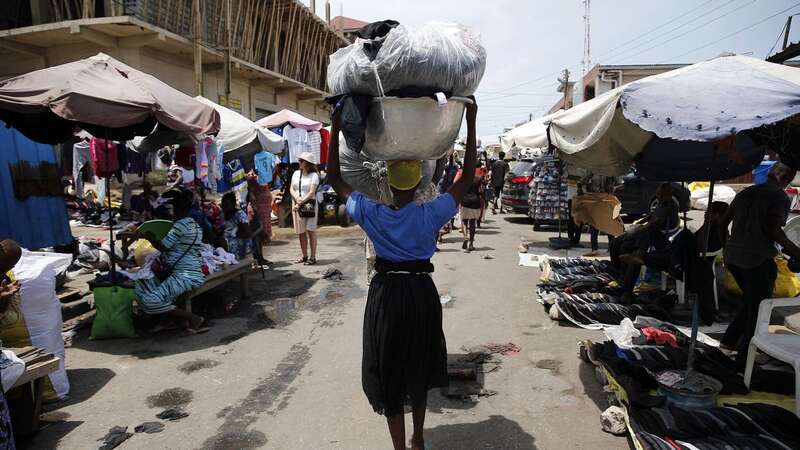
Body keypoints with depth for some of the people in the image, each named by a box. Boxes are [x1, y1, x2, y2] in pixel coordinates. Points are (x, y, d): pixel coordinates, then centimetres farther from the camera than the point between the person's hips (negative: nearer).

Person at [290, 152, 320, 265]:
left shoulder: (314, 175, -3)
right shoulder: (296, 173, 14)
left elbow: (312, 192, -11)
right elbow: (291, 189, 9)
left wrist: (301, 203, -16)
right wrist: (296, 198, -10)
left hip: (309, 205, -5)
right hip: (296, 206, 5)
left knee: (311, 230, -5)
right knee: (301, 232, 7)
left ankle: (313, 257, -2)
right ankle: (304, 256, 15)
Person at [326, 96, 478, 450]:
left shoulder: (372, 213, -13)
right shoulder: (430, 215, -13)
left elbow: (334, 178, -3)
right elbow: (468, 177, -5)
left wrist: (336, 128, -2)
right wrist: (471, 124, -3)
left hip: (386, 294, -1)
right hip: (422, 292, 1)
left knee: (389, 371, 12)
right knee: (419, 368, 20)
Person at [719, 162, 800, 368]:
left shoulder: (745, 192, 12)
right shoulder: (780, 197, -7)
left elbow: (722, 223, 14)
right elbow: (773, 229, -20)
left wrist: (726, 246, 28)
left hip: (732, 256, 7)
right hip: (758, 260, -6)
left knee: (750, 301, 25)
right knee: (757, 310, 5)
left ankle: (729, 340, 28)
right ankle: (743, 360, 7)